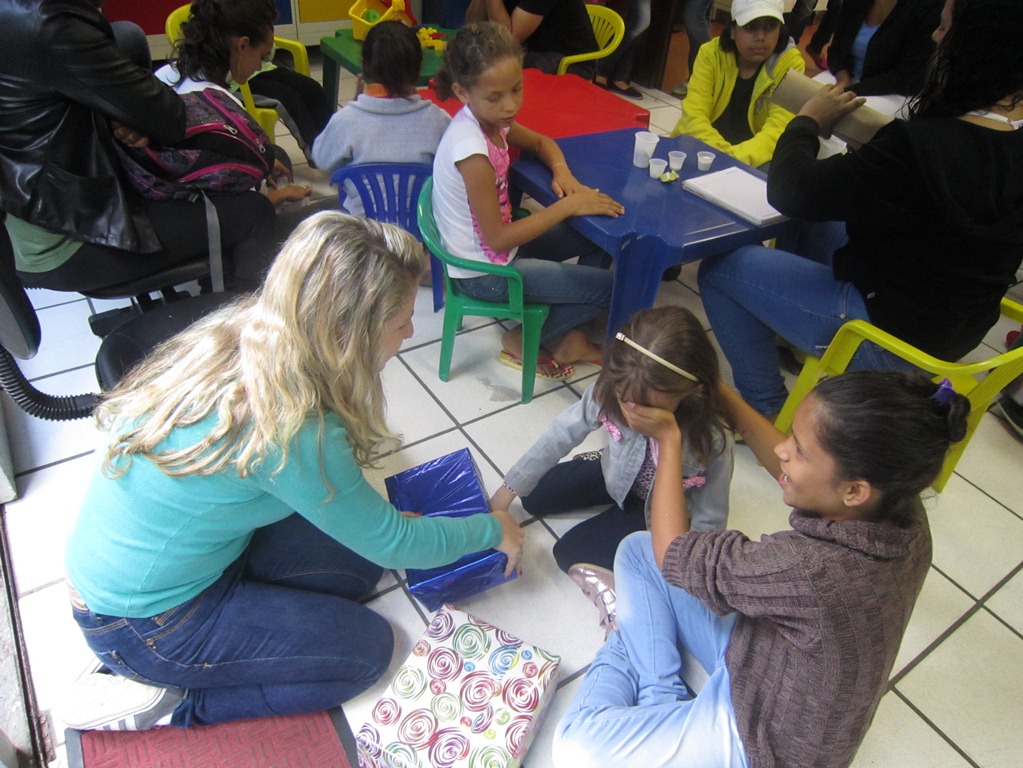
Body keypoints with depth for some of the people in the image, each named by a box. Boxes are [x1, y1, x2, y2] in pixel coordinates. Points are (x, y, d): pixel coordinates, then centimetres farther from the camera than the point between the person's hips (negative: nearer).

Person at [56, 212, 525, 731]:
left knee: (356, 561, 9)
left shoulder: (244, 330, -13)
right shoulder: (286, 430, -35)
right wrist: (492, 530, -4)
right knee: (367, 646, 1)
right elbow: (393, 544, -19)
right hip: (142, 622, -7)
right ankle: (162, 703, 3)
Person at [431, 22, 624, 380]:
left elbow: (541, 142, 15)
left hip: (496, 243, 9)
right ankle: (524, 341, 11)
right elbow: (498, 238, -27)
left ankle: (569, 337, 16)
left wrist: (562, 173, -8)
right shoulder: (472, 151, -30)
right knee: (612, 288, -6)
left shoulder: (489, 117, -4)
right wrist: (569, 205, -25)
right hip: (485, 272, -9)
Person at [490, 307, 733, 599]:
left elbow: (709, 520, -22)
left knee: (572, 555, -11)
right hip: (616, 473, 4)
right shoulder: (609, 391, -33)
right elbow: (561, 434, -19)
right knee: (533, 497, 10)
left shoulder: (712, 440, -39)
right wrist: (507, 492, -13)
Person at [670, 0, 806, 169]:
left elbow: (777, 132, -19)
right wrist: (721, 155, -31)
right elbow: (694, 114, -14)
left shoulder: (790, 64, -9)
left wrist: (732, 159, -36)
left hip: (751, 162, -1)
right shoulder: (711, 53, -5)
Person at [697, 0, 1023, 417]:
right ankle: (793, 349, 39)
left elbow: (788, 190, -23)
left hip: (885, 339, -9)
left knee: (720, 267, -1)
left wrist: (809, 120, -6)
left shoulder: (927, 146, -32)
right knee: (807, 224, 23)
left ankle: (765, 411, 11)